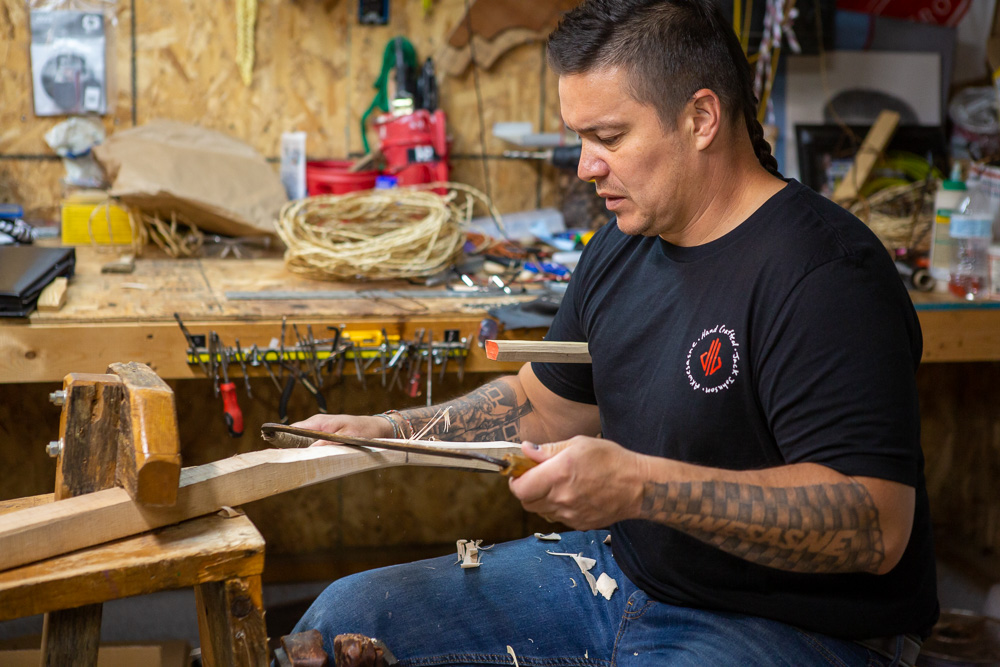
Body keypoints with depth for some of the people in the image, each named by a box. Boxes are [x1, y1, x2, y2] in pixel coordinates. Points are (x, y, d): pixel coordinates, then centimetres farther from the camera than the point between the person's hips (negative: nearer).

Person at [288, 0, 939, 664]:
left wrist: (643, 485, -33)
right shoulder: (622, 245, 7)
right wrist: (387, 431, 7)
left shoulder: (821, 273, -22)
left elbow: (877, 524, -28)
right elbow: (544, 403, 20)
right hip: (617, 573, 8)